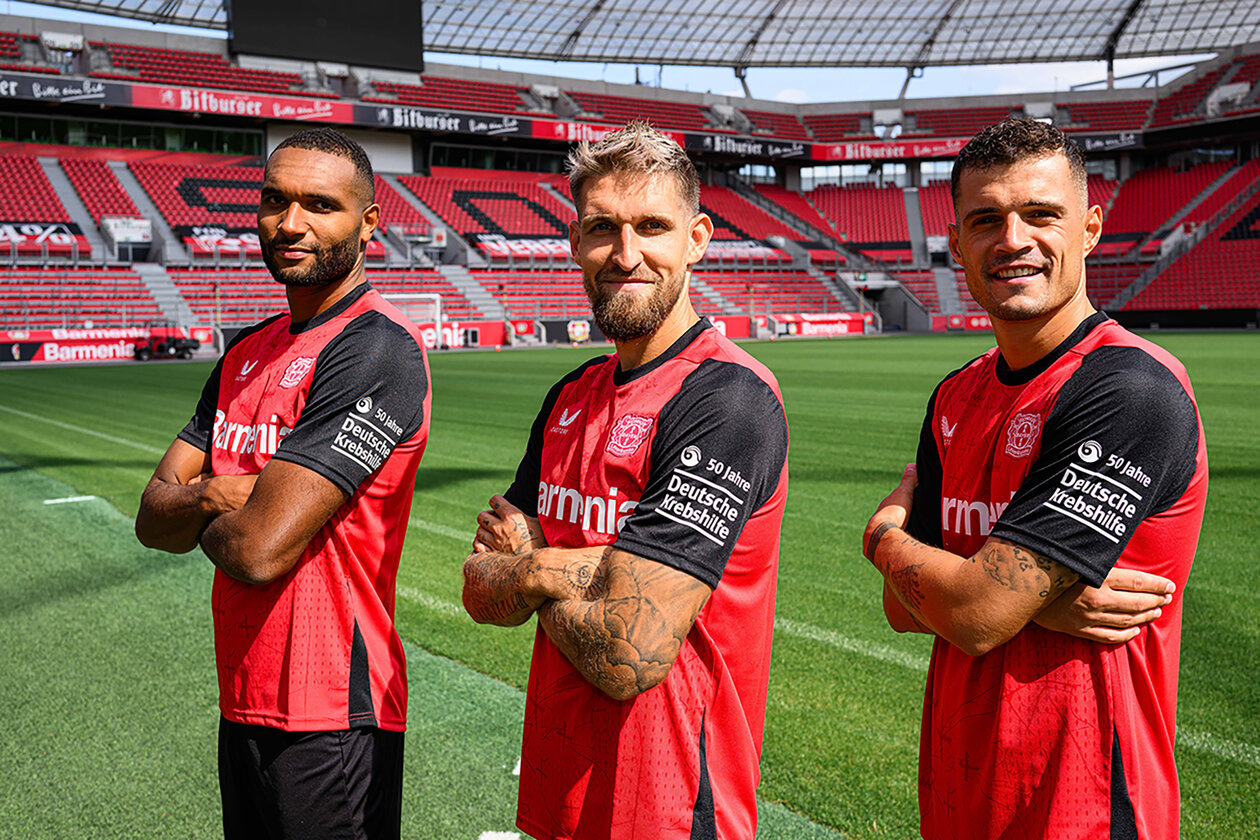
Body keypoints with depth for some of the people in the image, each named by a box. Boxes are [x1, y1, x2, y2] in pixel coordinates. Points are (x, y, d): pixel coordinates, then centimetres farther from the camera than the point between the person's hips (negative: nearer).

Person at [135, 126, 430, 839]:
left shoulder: (377, 349, -19)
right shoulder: (247, 353, 10)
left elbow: (259, 550, -24)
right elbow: (153, 517, 7)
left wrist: (198, 513, -3)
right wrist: (215, 497, -14)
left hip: (332, 723, -8)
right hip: (242, 704, 8)